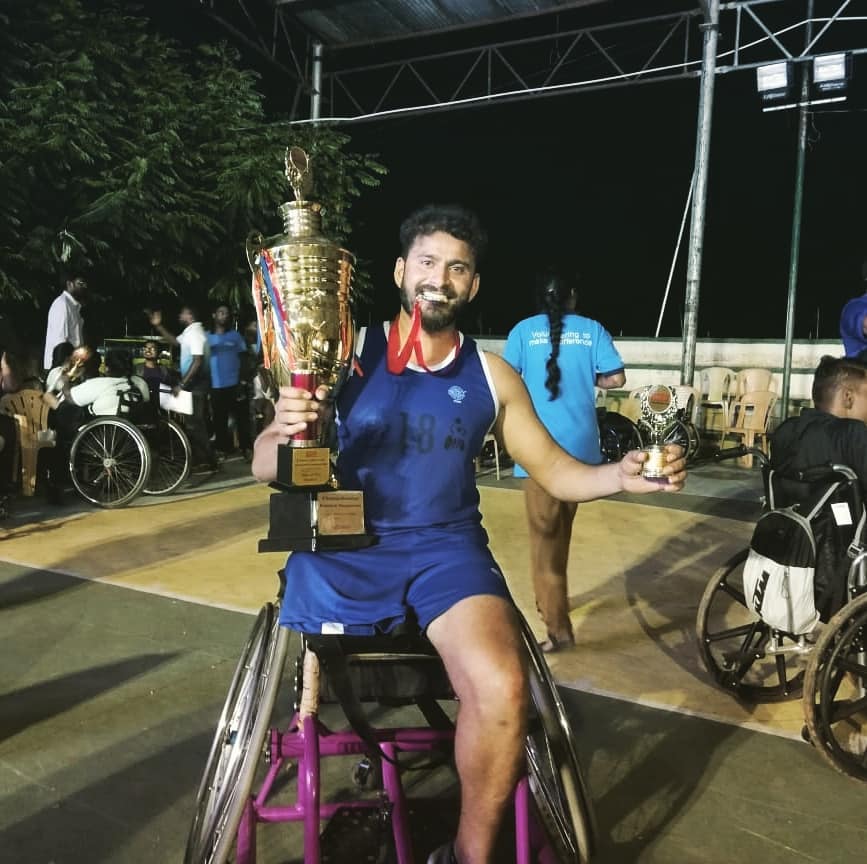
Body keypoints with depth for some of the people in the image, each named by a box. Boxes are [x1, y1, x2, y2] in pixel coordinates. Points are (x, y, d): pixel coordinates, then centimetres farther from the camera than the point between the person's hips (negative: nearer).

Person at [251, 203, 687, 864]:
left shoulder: (492, 377, 5)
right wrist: (285, 434, -29)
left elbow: (555, 472, 9)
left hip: (445, 549, 1)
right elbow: (264, 468, -5)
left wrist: (622, 476, -11)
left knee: (501, 692, -24)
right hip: (344, 550, 0)